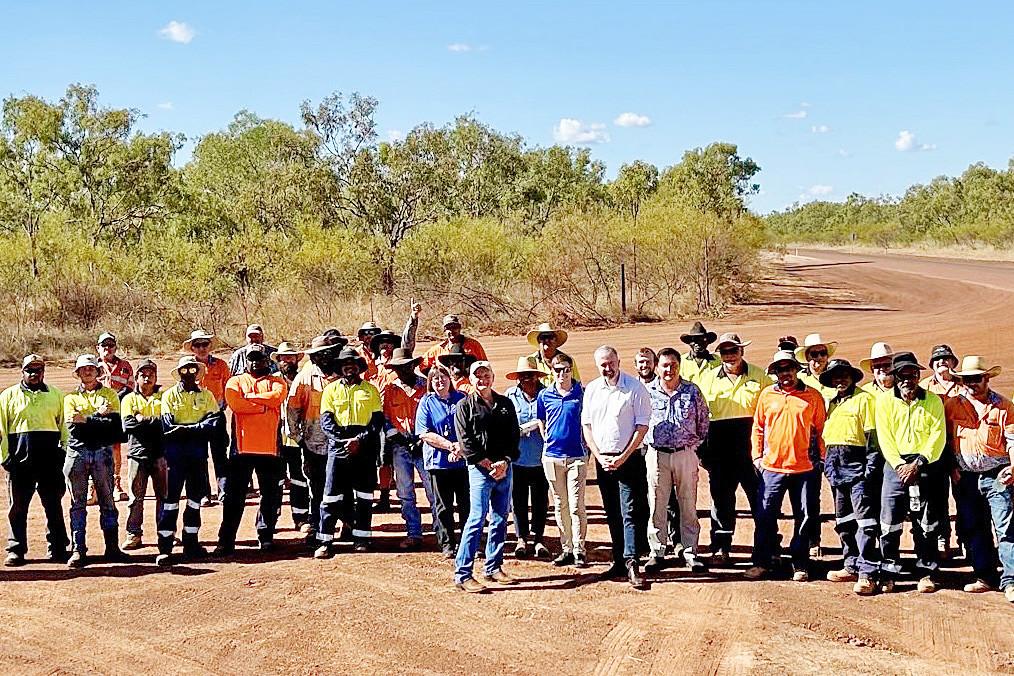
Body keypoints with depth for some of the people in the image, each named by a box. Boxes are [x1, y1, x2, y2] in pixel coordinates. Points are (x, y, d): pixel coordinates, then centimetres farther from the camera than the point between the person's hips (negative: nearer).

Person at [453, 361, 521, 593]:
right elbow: (465, 440, -5)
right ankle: (462, 574, -9)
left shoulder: (505, 404, 13)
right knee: (477, 519, -11)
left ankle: (494, 568, 20)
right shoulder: (465, 406, 1)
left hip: (504, 469, 5)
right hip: (479, 469, -5)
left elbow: (514, 435, 9)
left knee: (500, 520, 9)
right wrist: (487, 463, -11)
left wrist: (505, 461, -6)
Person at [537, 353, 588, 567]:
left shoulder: (582, 393, -1)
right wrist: (547, 438, 8)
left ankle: (579, 550, 0)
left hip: (577, 455, -3)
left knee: (576, 505, -5)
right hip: (552, 456, 3)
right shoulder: (544, 395, 6)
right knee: (560, 506, 9)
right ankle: (566, 549, 17)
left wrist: (587, 443, 2)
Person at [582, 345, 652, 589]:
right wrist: (600, 456, -1)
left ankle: (632, 563, -13)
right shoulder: (592, 389, 9)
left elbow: (642, 426, -7)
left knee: (629, 512, -10)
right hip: (602, 460, 5)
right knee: (612, 514, 9)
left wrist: (623, 457, -12)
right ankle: (619, 560, 15)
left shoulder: (635, 387, -6)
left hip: (629, 458, -5)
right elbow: (586, 425, 11)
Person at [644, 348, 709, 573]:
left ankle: (690, 552, 11)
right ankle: (657, 552, 11)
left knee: (688, 504, 4)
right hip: (657, 454, 0)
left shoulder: (692, 391, 4)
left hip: (686, 453, 0)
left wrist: (696, 443, 8)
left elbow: (703, 421, 11)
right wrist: (645, 444, 7)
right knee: (657, 504, 3)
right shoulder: (647, 392, 2)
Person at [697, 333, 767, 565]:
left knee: (760, 495, 0)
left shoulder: (759, 376, 6)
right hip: (720, 445, 2)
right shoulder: (709, 378, 11)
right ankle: (720, 548, 13)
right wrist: (701, 450, 7)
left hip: (751, 441, -2)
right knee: (721, 496, 5)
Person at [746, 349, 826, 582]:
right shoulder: (767, 395, 8)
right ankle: (762, 562, 12)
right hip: (772, 466, 1)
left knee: (804, 518, 5)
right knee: (765, 516, 1)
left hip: (804, 468, -1)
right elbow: (758, 427, 14)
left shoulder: (813, 396, 4)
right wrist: (757, 455, 8)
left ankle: (800, 565, 15)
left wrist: (820, 458, 4)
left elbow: (820, 430, 9)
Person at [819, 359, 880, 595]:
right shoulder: (832, 403, 20)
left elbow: (872, 434, -8)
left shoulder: (864, 398, -2)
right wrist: (827, 464, 17)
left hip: (857, 463, -8)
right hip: (836, 465, 8)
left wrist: (871, 465, -15)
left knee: (864, 520, -11)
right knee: (843, 520, 12)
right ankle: (852, 566, 21)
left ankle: (867, 574, -14)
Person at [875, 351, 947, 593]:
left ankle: (926, 573, 14)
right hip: (896, 464, 0)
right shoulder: (884, 401, 4)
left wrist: (918, 464, -12)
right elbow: (885, 438, 0)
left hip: (926, 465, 0)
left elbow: (938, 437, -2)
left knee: (927, 523, 3)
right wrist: (900, 465, -11)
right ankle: (888, 573, 8)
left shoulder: (933, 401, 3)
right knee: (889, 522, -2)